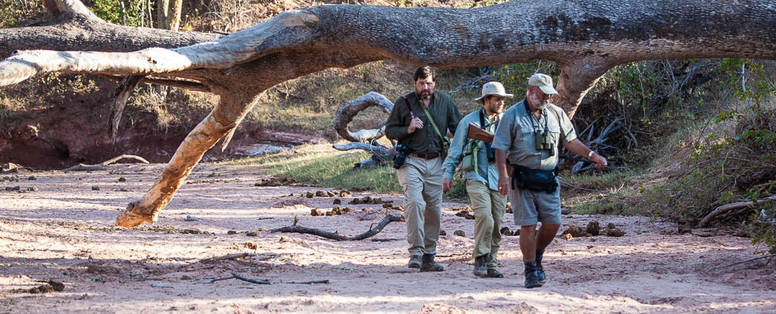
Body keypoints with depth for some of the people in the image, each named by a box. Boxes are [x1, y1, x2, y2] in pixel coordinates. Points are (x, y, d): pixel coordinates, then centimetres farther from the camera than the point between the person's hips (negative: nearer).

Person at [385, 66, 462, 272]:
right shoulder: (404, 103, 2)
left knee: (435, 210, 4)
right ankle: (415, 253, -21)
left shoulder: (445, 102, 8)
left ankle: (428, 257, 13)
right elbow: (389, 130, 7)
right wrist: (408, 129, -12)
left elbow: (458, 129, 14)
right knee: (415, 203, -22)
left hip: (435, 163, 4)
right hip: (411, 162, -4)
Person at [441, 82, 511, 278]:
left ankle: (491, 265, 12)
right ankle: (480, 260, -10)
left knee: (496, 225, 3)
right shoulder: (469, 121, 4)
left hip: (499, 178, 4)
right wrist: (448, 173, 3)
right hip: (477, 177, -4)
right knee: (484, 218, -21)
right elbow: (455, 149, 8)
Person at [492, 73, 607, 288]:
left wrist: (591, 155, 3)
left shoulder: (556, 114, 11)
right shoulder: (512, 116, -3)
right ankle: (531, 271, 6)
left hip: (548, 180, 4)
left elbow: (570, 141, 17)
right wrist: (503, 176, -17)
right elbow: (500, 148, -6)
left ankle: (537, 259, 24)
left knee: (553, 223, 0)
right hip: (522, 180, -4)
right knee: (528, 226, -5)